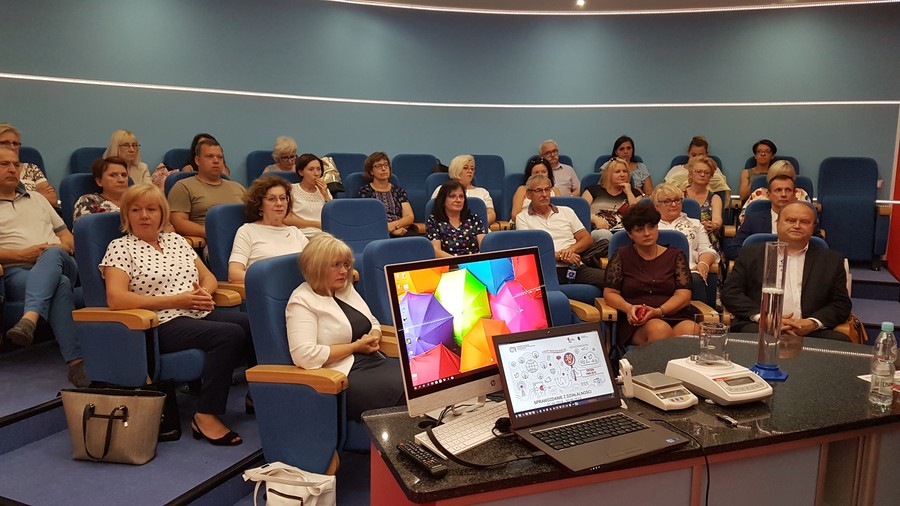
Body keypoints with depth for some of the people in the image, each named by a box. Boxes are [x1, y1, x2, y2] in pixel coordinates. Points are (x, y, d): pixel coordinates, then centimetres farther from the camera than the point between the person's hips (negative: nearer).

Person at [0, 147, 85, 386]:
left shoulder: (36, 198, 29)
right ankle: (76, 361, -47)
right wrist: (22, 255, -13)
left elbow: (65, 233, 27)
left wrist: (63, 247, 3)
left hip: (61, 264, 3)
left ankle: (29, 319, -55)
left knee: (53, 254, -37)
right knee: (60, 285, -38)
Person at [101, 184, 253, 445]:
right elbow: (116, 299, -13)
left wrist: (204, 292, -5)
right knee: (230, 334, -32)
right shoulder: (120, 247, 1)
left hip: (202, 315, 6)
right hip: (164, 325, -6)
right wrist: (176, 300, -15)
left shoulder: (175, 239, 20)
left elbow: (208, 276, 20)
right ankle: (206, 416, -22)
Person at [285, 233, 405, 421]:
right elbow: (304, 355, -20)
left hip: (375, 362, 8)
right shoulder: (302, 301, -7)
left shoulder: (347, 289, 16)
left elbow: (373, 323, 28)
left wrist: (374, 339, 3)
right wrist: (356, 346, -12)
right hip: (344, 376, -8)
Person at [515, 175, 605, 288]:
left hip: (576, 267, 4)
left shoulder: (566, 211, 22)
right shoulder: (522, 218, 12)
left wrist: (571, 249, -4)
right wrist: (559, 256, -12)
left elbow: (588, 239, 18)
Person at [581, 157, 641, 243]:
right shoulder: (594, 190, 21)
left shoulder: (634, 193, 25)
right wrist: (595, 219, -12)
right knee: (604, 234, -39)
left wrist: (629, 193, 9)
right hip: (597, 231, -2)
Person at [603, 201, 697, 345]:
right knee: (660, 329, -36)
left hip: (676, 316, 1)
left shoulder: (675, 256, 16)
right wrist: (628, 308, -14)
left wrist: (658, 311, -14)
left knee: (690, 331, -34)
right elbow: (610, 293, 8)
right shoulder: (622, 256, 14)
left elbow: (683, 295, 5)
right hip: (637, 323, -1)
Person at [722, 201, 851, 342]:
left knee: (841, 341, -28)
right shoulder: (751, 254, 15)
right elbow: (730, 293, 7)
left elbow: (842, 304, 14)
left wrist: (814, 323, -7)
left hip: (810, 332, 2)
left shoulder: (832, 260, 19)